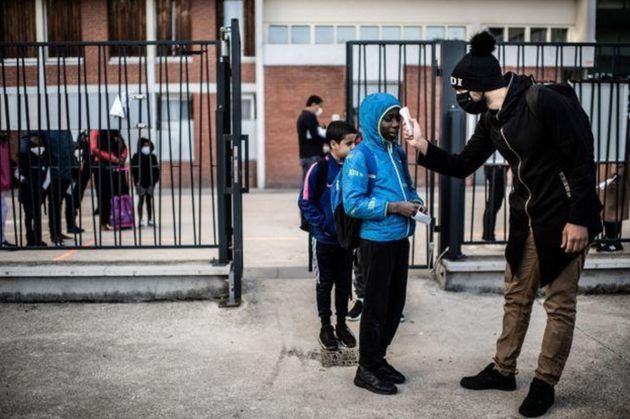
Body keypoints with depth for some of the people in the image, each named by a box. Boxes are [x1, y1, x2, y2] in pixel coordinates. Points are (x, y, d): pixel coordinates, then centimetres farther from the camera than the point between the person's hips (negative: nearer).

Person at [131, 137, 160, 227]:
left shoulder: (153, 157, 8)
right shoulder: (136, 156, -2)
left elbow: (156, 169, 8)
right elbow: (133, 169, -6)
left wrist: (156, 178, -4)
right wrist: (136, 180, -13)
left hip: (150, 182, 3)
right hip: (141, 182, -3)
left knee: (149, 200, 8)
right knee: (141, 200, 1)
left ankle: (150, 220, 13)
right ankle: (140, 220, 5)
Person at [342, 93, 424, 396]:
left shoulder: (397, 152, 11)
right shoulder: (360, 155, -13)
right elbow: (353, 203, -18)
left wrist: (415, 201, 0)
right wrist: (394, 208, -21)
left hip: (400, 239, 8)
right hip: (376, 241, -8)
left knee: (395, 303, 15)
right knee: (376, 305, 2)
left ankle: (379, 358, 31)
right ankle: (367, 369, 17)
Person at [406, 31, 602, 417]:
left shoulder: (545, 102, -21)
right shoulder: (492, 120, 4)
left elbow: (583, 160, -20)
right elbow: (462, 166, 9)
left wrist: (579, 219, -20)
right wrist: (423, 148, -6)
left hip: (564, 217, -8)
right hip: (526, 218, 8)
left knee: (560, 304, 5)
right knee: (516, 297, 16)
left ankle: (545, 383, 18)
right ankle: (503, 370, 29)